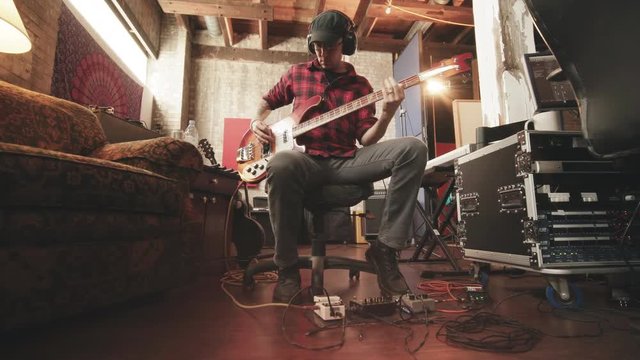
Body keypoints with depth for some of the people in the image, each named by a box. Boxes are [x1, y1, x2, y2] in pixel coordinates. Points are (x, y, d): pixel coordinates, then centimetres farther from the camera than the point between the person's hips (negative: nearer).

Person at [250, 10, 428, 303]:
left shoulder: (360, 85, 13)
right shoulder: (297, 73, 16)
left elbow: (366, 139, 5)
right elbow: (267, 101, 29)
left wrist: (386, 116, -16)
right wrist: (257, 121, 6)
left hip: (348, 161, 2)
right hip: (308, 160, -1)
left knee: (414, 149, -21)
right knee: (281, 165, -40)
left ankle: (385, 248, -17)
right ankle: (287, 268, -20)